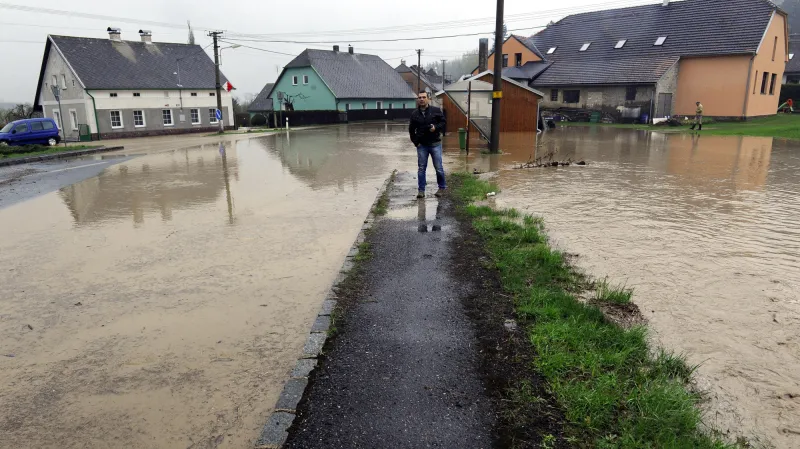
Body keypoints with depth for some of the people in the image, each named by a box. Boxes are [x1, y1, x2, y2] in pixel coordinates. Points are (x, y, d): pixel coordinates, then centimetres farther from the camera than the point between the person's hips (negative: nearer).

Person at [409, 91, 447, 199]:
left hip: (435, 144, -2)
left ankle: (442, 187, 19)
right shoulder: (414, 114, 6)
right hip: (421, 145, 2)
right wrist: (415, 141, 6)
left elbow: (444, 122, 4)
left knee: (438, 167, 3)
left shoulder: (436, 111, -1)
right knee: (421, 168, 3)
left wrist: (436, 127, -14)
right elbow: (411, 130, 15)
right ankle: (421, 190, 9)